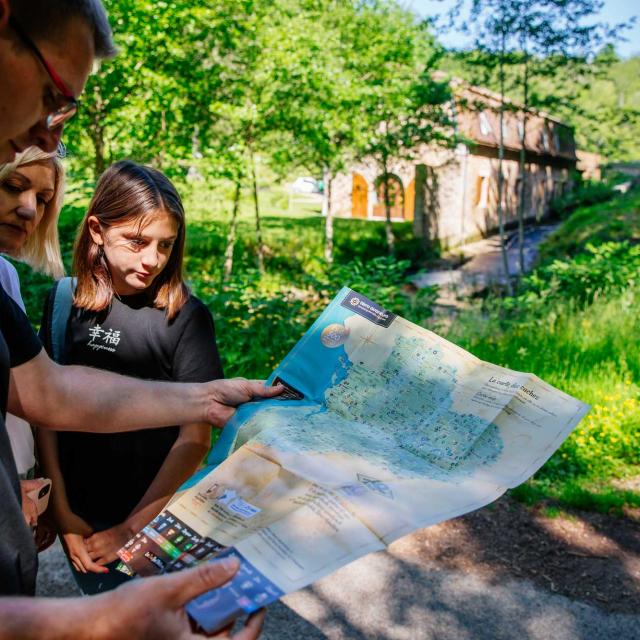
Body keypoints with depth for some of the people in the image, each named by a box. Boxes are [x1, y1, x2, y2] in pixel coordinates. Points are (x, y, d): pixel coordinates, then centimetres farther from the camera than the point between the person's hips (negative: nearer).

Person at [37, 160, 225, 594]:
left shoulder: (186, 315, -16)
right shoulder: (65, 300, -5)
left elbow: (197, 437, -15)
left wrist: (133, 527, -13)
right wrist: (61, 509, -6)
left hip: (157, 519, -3)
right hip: (79, 517, 3)